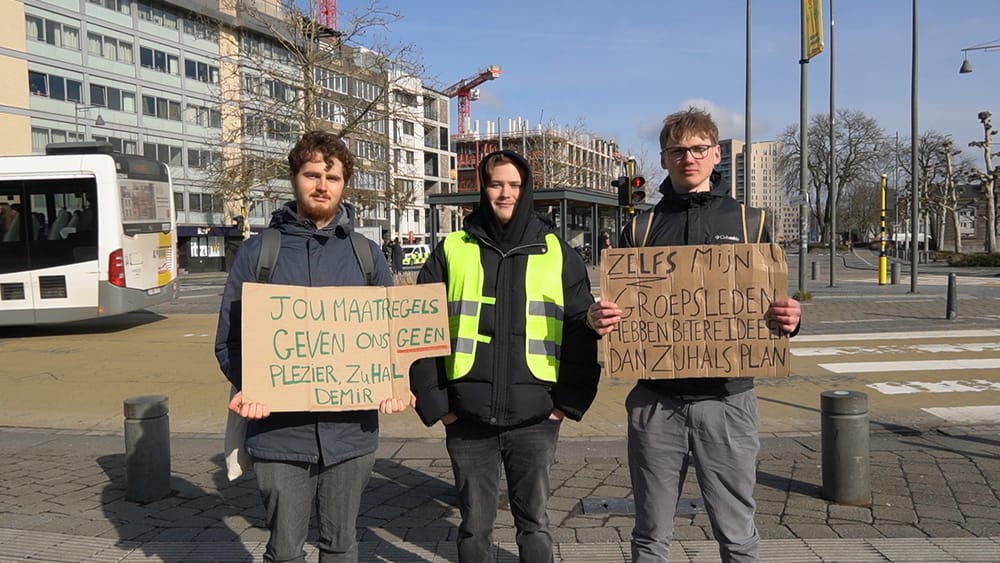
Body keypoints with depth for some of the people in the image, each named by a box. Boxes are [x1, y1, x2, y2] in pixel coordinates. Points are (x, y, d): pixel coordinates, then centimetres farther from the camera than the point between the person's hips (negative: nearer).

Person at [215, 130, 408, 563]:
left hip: (351, 430, 2)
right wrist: (247, 387, -17)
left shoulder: (365, 253, 7)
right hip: (279, 433, -1)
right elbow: (230, 338, 1)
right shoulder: (259, 251, 1)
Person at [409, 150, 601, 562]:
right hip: (467, 419, 0)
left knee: (534, 522, 11)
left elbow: (583, 331, 5)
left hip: (535, 419, 0)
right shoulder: (452, 250, 4)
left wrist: (569, 401, -1)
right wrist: (433, 402, -2)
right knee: (474, 526, 12)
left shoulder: (557, 253, 5)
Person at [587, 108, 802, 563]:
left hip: (726, 397, -1)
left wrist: (789, 319, -14)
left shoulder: (746, 221, 7)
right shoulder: (641, 226, 9)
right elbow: (618, 310, 10)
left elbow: (772, 304, 9)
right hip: (655, 400, 1)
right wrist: (599, 319, -13)